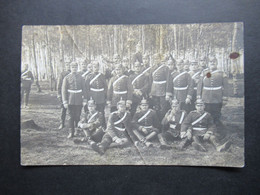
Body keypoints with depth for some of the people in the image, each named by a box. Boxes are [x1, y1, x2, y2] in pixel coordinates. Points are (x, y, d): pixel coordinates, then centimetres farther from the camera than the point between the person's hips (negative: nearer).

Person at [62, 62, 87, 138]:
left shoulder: (80, 77, 7)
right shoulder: (66, 78, 1)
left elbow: (84, 89, 9)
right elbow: (64, 90, -2)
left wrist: (84, 100, 4)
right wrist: (65, 102, -8)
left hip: (79, 100, 1)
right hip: (70, 101, -1)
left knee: (78, 116, 6)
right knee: (71, 117, 0)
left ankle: (77, 130, 24)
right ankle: (71, 132, 7)